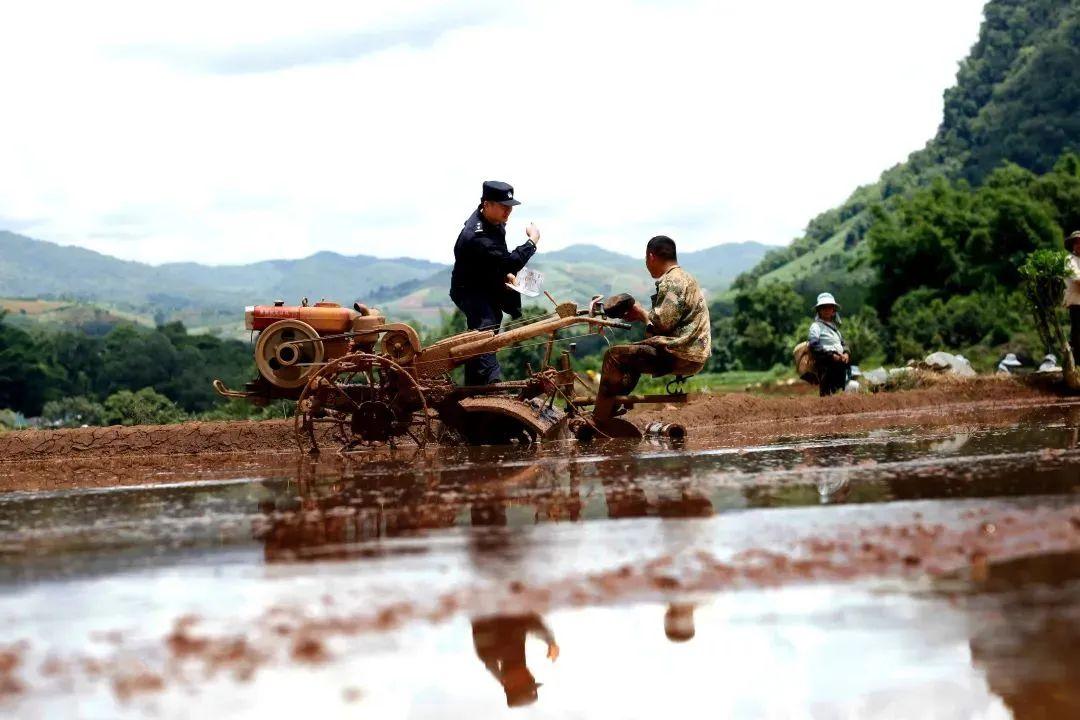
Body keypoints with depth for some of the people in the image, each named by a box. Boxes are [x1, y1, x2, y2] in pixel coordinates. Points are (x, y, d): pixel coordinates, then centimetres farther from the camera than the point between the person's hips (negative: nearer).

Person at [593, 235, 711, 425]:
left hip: (681, 356, -11)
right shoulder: (683, 278, 20)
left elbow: (662, 323, -21)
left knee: (615, 356, -9)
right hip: (692, 353, 11)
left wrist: (641, 313, -3)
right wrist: (640, 315, 10)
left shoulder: (672, 282, -13)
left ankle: (598, 423, -9)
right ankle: (609, 411, 24)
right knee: (629, 355, 26)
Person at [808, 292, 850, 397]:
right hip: (826, 364, -8)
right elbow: (813, 346, -13)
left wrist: (846, 353, 3)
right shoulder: (816, 326, -2)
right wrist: (832, 355, -17)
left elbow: (843, 343, 26)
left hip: (840, 363, 8)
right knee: (826, 393, -14)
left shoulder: (834, 326, 22)